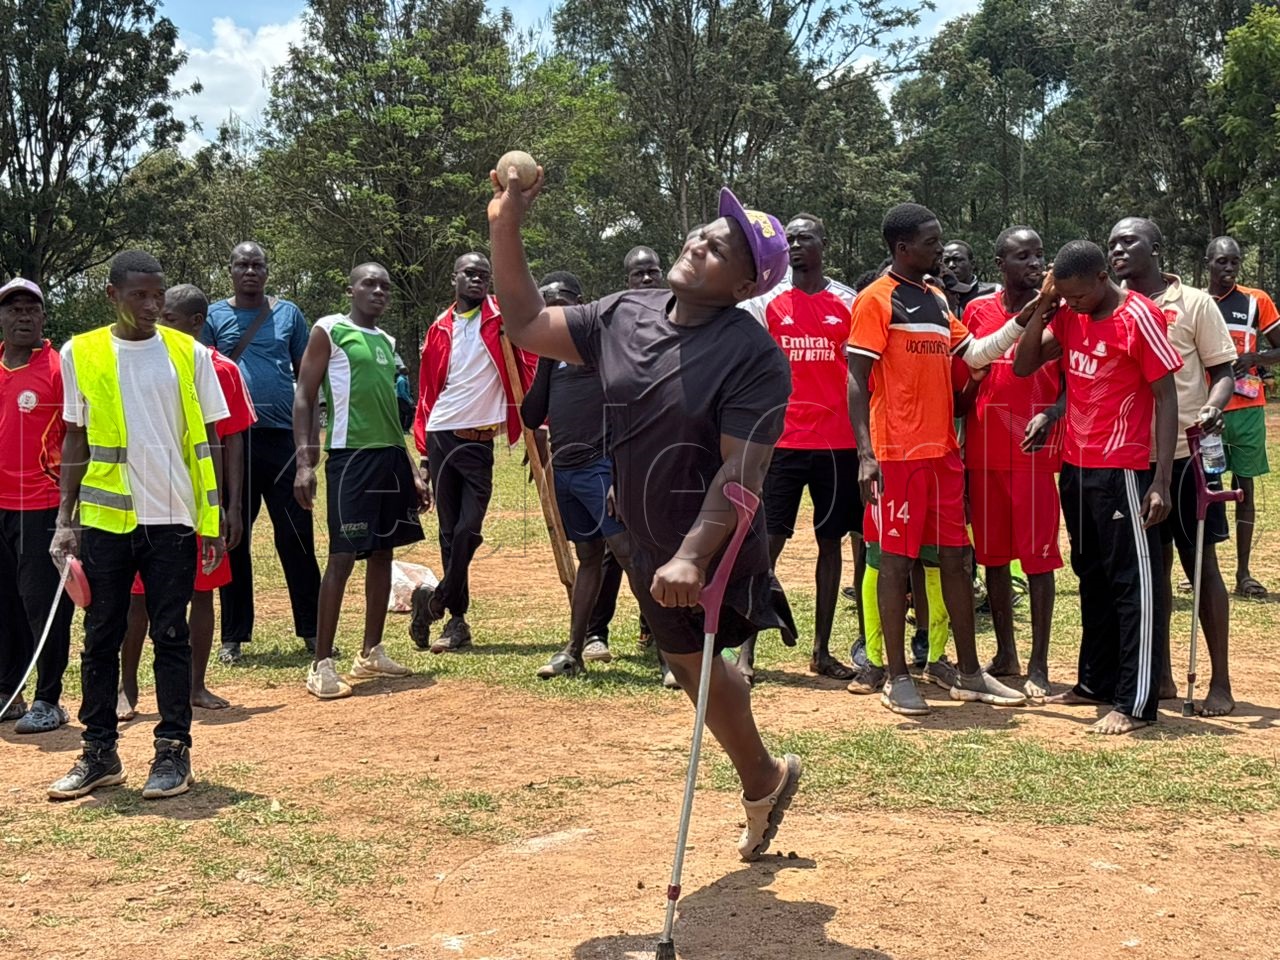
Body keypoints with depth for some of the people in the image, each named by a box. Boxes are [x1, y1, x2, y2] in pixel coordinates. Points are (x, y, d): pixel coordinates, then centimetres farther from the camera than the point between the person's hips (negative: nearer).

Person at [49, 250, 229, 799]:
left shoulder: (189, 353, 2)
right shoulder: (80, 354, 3)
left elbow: (206, 440, 4)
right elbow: (75, 441, 8)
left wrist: (213, 518, -1)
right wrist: (64, 519, 3)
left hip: (171, 519, -1)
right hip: (103, 520, 1)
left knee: (171, 636, 3)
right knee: (100, 637, 8)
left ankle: (173, 752, 10)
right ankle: (99, 753, 17)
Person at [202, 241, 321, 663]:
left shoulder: (288, 313, 10)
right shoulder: (214, 316, 6)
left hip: (283, 438, 1)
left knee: (296, 535, 2)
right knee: (233, 538, 5)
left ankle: (311, 628, 10)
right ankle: (234, 636, 14)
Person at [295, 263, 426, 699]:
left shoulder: (386, 341, 18)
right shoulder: (329, 331, -3)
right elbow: (304, 398, -7)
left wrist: (412, 470, 20)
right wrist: (304, 461, -17)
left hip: (390, 455, 8)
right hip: (350, 455, -8)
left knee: (382, 552, 11)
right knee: (342, 557, -10)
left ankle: (371, 652, 21)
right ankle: (321, 665, -5)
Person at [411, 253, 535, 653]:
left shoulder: (501, 318, 1)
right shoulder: (439, 329, 10)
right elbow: (426, 393, 12)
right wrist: (423, 453, 8)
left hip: (479, 440, -2)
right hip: (441, 436, 2)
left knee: (468, 530, -13)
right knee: (449, 532, 5)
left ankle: (436, 601, 5)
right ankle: (457, 620, 12)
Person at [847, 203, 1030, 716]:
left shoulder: (937, 299, 17)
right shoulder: (876, 300, -7)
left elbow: (974, 354, 16)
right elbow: (856, 381, -11)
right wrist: (865, 455, -18)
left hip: (944, 449, 8)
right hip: (898, 454, -7)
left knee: (954, 557, 10)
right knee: (897, 559, -1)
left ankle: (969, 673, 19)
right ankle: (897, 677, 8)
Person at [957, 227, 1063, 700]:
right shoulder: (976, 311, 8)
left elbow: (1072, 381, -1)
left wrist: (1050, 415, -19)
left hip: (1035, 449, -3)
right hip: (984, 449, 3)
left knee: (1038, 555, -3)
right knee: (993, 553, 9)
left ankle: (1039, 664, 3)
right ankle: (1005, 654, 22)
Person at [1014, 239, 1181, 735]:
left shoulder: (1139, 317, -13)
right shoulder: (1068, 316, 7)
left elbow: (1166, 398, -12)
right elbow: (1024, 365, 7)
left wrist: (1161, 481, -17)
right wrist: (1043, 305, -3)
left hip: (1122, 471, -8)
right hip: (1075, 467, 8)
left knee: (1134, 583, -2)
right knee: (1092, 578, 17)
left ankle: (1136, 704, 1)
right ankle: (1096, 682, 30)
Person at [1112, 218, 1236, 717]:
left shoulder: (1194, 303, -2)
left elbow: (1222, 370, -1)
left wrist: (1212, 409, -21)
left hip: (1185, 452, -3)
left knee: (1201, 562, 2)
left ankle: (1220, 682, 10)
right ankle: (1161, 675, 21)